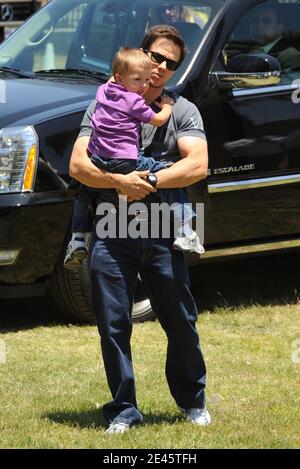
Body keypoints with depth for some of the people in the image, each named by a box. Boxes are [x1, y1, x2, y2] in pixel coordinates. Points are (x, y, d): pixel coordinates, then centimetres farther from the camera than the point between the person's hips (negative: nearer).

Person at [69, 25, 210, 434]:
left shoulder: (182, 111, 8)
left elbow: (198, 165, -6)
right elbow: (78, 165, 0)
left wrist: (149, 181, -14)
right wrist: (120, 181, -16)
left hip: (163, 235, 0)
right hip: (111, 234, 0)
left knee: (182, 323, 5)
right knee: (113, 327, 1)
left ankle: (192, 401, 23)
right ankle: (124, 410, 11)